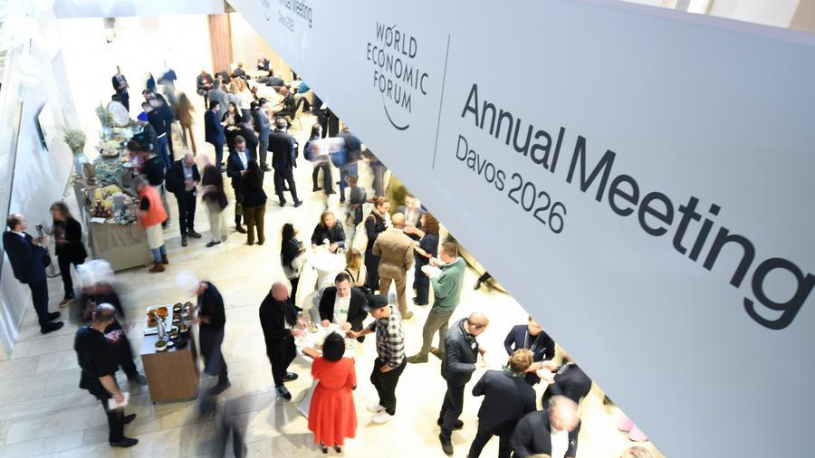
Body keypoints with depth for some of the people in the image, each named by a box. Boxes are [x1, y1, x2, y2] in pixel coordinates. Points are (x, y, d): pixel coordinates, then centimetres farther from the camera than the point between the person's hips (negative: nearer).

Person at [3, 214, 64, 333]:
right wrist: (42, 246, -25)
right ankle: (45, 324, 23)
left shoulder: (8, 234, -8)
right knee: (41, 297, 9)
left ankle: (43, 315, 47)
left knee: (38, 296, 27)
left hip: (28, 271, 9)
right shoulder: (19, 242, -37)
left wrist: (32, 243, -7)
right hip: (33, 273, -9)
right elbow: (32, 259, -30)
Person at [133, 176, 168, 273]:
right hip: (157, 218, 9)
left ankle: (159, 265, 10)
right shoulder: (152, 189, 1)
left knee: (153, 243, 2)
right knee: (159, 239, 23)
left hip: (151, 221, -9)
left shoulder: (145, 196, -28)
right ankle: (164, 258, 37)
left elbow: (143, 213, -26)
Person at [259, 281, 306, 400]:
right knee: (277, 364, 19)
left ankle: (283, 373, 61)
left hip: (288, 335, 6)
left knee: (291, 355, 30)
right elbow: (270, 333, -30)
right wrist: (290, 332, -31)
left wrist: (297, 318, -11)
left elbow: (290, 306, 4)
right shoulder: (265, 309, -38)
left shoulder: (283, 296, -19)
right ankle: (279, 386, 49)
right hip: (275, 341, -6)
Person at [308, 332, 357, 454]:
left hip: (324, 396, 0)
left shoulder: (317, 362, -33)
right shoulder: (348, 363, -33)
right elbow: (353, 386, -17)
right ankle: (339, 444, 54)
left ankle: (324, 444, 54)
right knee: (340, 418, 30)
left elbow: (315, 377, -8)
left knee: (324, 419, 30)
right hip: (341, 396, 0)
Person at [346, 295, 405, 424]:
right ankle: (383, 404, 60)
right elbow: (375, 324, 5)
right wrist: (358, 334, -1)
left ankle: (389, 412, 53)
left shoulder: (392, 331, -44)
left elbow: (396, 360, -32)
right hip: (383, 357, 8)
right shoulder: (389, 309, -19)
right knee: (375, 380, 31)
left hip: (393, 365, -8)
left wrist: (382, 369, -14)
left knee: (387, 389, 21)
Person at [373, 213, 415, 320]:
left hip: (384, 267, 2)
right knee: (401, 293, 22)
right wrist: (406, 268, 1)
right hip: (400, 270, -2)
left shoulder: (381, 236, -23)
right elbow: (408, 262, -21)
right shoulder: (408, 241, -30)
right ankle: (403, 313, 42)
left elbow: (375, 252, -5)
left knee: (383, 291, 26)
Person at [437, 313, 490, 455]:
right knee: (456, 407, 11)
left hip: (460, 373, 8)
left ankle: (443, 418, 59)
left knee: (451, 394, 31)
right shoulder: (454, 339, -43)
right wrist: (475, 367, -32)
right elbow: (453, 366, -34)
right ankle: (445, 435, 37)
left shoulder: (467, 323, -20)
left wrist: (479, 348, -11)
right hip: (455, 376, -8)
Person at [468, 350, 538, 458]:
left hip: (487, 420, 1)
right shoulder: (529, 392, -34)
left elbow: (475, 392, -12)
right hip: (509, 429, -1)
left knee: (479, 441, 33)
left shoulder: (490, 375, -31)